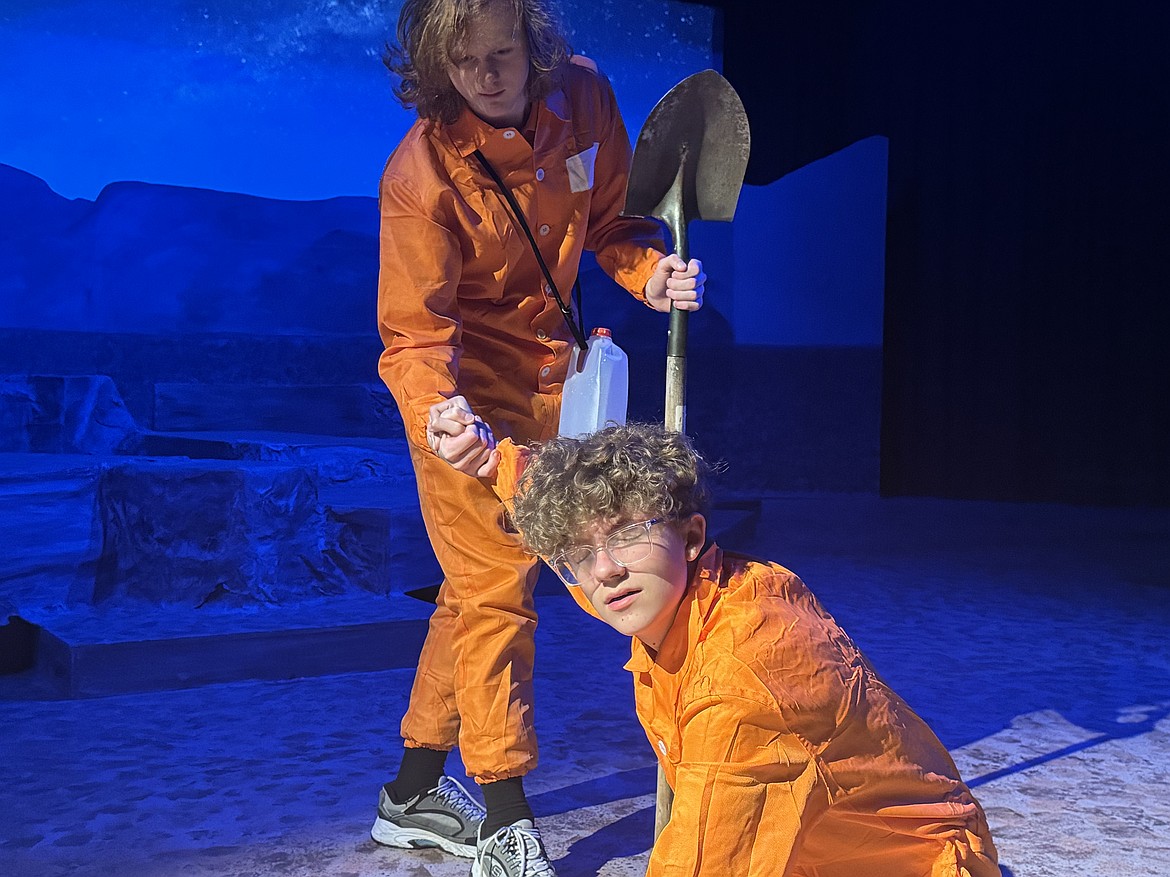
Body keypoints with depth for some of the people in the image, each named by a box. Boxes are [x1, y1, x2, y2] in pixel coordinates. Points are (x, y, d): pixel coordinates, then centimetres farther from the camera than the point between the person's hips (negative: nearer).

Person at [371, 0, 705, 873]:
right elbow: (414, 331, -23)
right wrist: (435, 410, -42)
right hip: (466, 393, -6)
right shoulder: (421, 175, -24)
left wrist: (651, 270, -15)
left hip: (546, 370, 6)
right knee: (496, 588, -7)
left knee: (480, 585, 14)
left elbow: (611, 217, 5)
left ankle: (415, 792, 31)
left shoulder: (584, 96, -9)